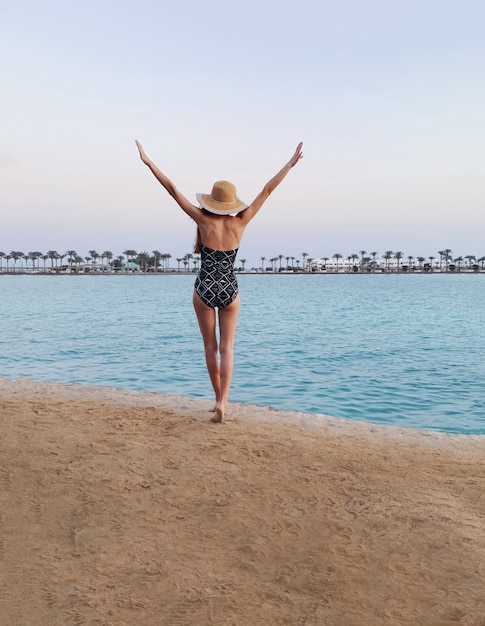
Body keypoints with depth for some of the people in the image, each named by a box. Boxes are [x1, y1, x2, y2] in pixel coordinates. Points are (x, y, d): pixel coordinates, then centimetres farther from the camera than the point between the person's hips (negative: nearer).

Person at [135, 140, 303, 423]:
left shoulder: (203, 220, -8)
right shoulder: (240, 222, -6)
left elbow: (173, 189, -6)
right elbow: (267, 190, -2)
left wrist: (148, 161, -1)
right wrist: (290, 164, 4)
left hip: (204, 290, 0)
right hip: (230, 292, 0)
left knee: (211, 347, 12)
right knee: (227, 348, 5)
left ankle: (220, 399, 22)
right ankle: (222, 401, -7)